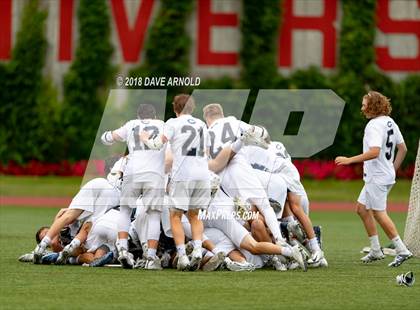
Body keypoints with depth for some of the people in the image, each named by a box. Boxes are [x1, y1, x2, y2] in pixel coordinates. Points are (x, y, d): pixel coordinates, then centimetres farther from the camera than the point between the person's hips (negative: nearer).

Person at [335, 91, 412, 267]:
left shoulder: (374, 125, -17)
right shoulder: (390, 123, 12)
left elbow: (374, 152, -28)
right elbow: (402, 149, 17)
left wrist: (349, 160, -23)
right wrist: (393, 169, 26)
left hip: (377, 178, -10)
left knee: (379, 213, -6)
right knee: (362, 208, 15)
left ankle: (402, 250, -7)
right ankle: (376, 251, 17)